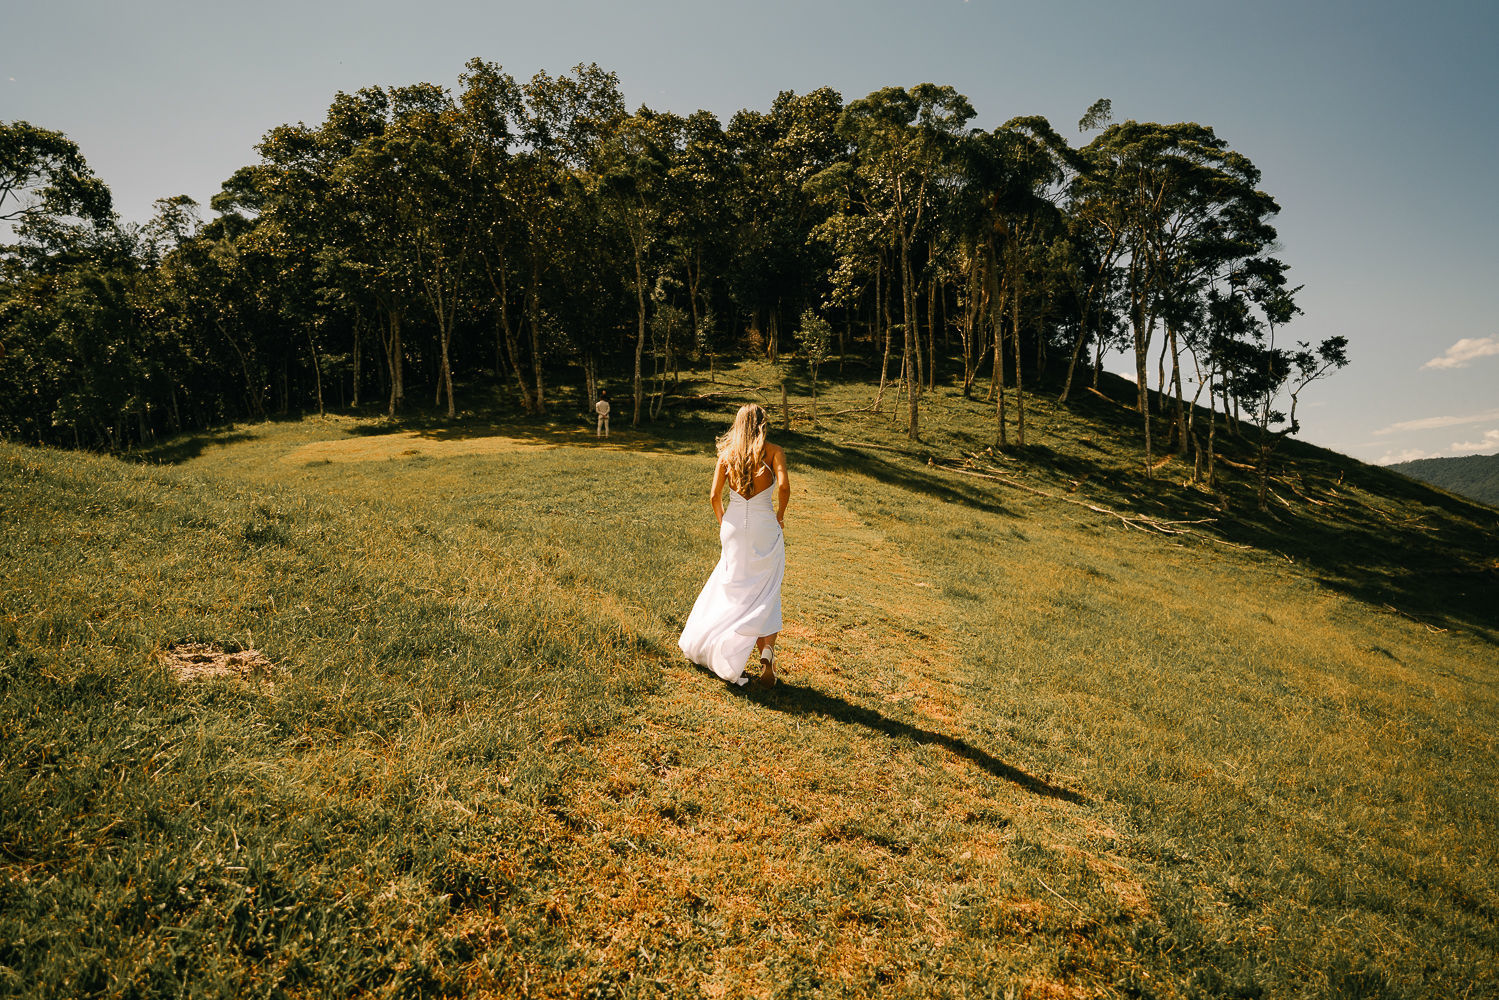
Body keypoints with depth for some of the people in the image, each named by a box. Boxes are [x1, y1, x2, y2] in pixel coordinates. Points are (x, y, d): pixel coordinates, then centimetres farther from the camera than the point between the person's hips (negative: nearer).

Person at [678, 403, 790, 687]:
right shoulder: (773, 451, -4)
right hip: (764, 528, -2)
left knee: (732, 588, 18)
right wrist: (780, 515, -3)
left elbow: (714, 496, 1)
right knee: (765, 593, 7)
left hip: (734, 526, 3)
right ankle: (766, 648, -10)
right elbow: (783, 485, -19)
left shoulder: (726, 453, 3)